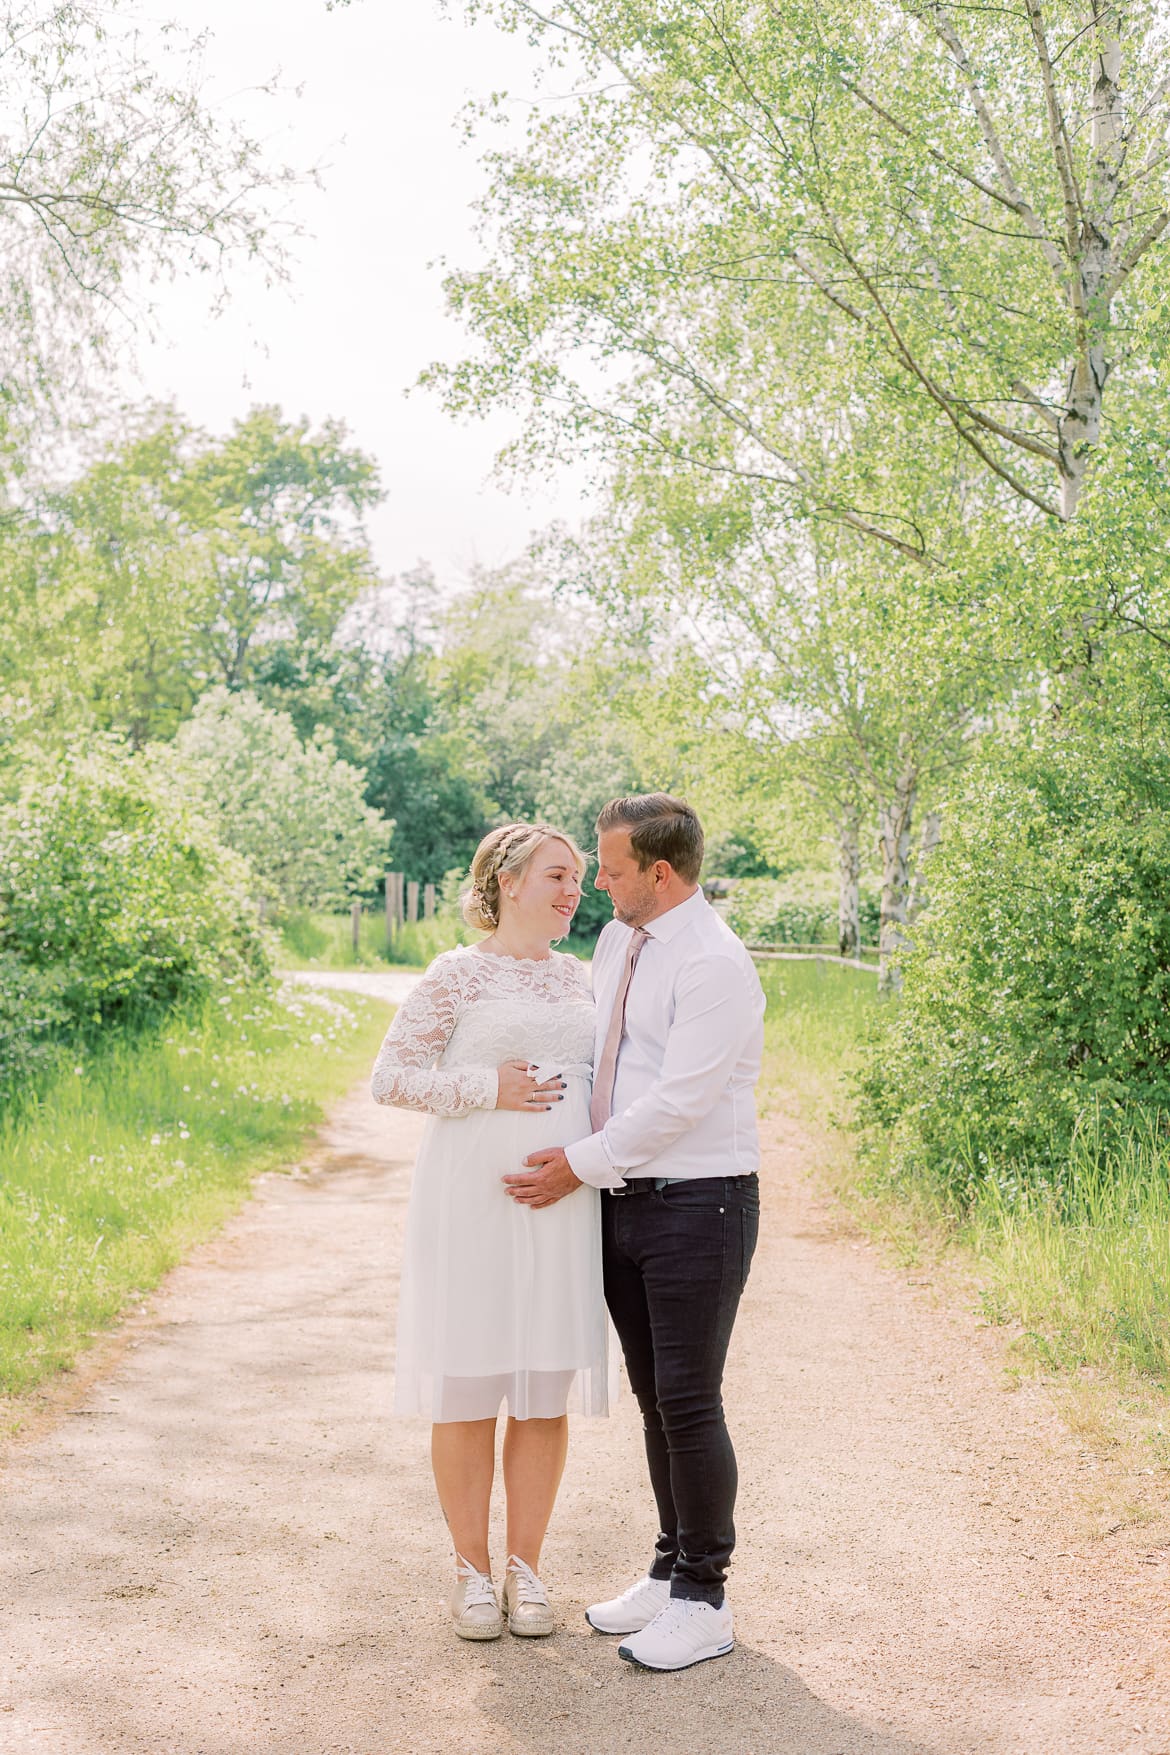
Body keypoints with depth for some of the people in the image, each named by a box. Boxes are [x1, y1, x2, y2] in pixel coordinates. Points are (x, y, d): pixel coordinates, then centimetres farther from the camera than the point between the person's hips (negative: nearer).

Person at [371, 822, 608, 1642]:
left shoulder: (576, 976, 14)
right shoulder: (458, 974, -3)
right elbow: (392, 1077, -5)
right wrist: (490, 1089, -14)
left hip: (562, 1199, 5)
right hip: (474, 1199, -5)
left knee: (548, 1387, 7)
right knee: (468, 1385, 3)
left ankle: (526, 1566, 20)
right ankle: (472, 1568, 17)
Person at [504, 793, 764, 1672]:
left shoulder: (714, 963, -17)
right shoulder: (618, 941, 10)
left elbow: (679, 1100, -20)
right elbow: (584, 1044, 24)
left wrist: (581, 1165, -14)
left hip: (699, 1205, -8)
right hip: (624, 1201, 8)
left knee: (690, 1403, -2)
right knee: (654, 1397, 15)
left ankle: (703, 1602, 12)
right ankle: (669, 1573, 28)